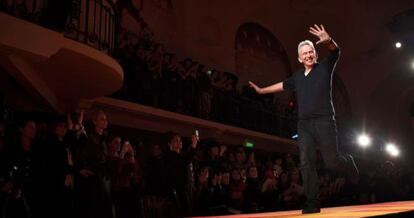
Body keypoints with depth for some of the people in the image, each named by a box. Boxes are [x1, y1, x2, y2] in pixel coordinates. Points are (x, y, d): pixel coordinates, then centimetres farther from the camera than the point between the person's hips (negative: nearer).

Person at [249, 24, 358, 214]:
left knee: (332, 161, -5)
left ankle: (348, 162, 31)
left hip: (324, 122, -4)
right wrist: (262, 90, 41)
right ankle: (312, 203, -1)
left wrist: (328, 41, -36)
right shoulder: (297, 77, 18)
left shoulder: (325, 68, 4)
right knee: (306, 163, -6)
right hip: (304, 125, 4)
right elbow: (283, 85, 34)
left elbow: (335, 52, -13)